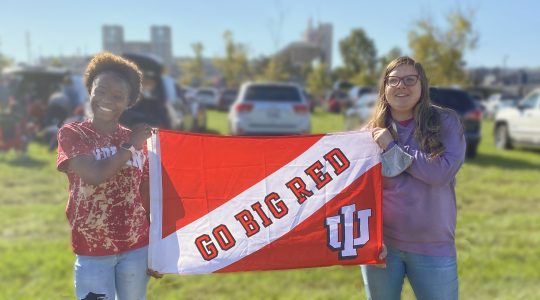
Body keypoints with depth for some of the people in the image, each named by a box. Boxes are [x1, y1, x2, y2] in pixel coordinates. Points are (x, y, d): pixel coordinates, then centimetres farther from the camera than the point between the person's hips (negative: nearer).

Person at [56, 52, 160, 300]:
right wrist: (130, 146, -10)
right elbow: (95, 175, -22)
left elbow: (146, 198, 8)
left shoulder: (136, 140, 5)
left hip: (137, 248, 3)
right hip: (92, 252, -3)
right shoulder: (71, 133, -4)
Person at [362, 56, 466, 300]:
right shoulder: (371, 132, 2)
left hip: (433, 247, -1)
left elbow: (443, 171, -17)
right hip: (381, 244, 1)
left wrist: (393, 148, -13)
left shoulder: (446, 122, -2)